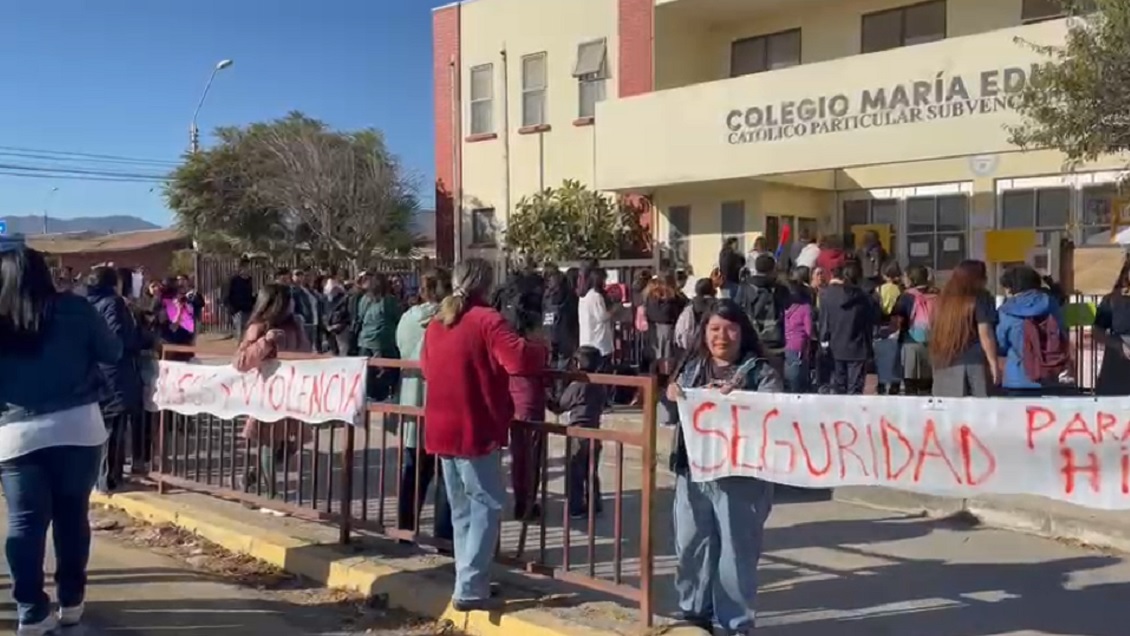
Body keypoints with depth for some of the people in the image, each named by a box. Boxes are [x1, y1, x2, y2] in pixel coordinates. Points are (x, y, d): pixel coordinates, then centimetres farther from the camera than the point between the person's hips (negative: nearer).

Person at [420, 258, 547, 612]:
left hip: (442, 428, 8)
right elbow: (519, 359, -22)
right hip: (475, 429, -8)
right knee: (486, 506, -2)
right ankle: (470, 588, -7)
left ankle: (469, 580, 20)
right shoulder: (486, 320, -12)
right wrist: (541, 349, -4)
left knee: (462, 508, 15)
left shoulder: (437, 323, 12)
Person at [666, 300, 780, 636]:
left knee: (736, 551, 0)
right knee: (690, 547, 11)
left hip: (740, 476, -4)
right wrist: (673, 398, -5)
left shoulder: (760, 371, 0)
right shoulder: (692, 367, 12)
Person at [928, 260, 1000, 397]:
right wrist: (994, 364, -8)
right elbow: (985, 333, -10)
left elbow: (935, 334, 16)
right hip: (974, 363, -5)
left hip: (944, 364, 5)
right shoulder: (980, 298, -3)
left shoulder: (943, 300, 13)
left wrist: (937, 361, 22)